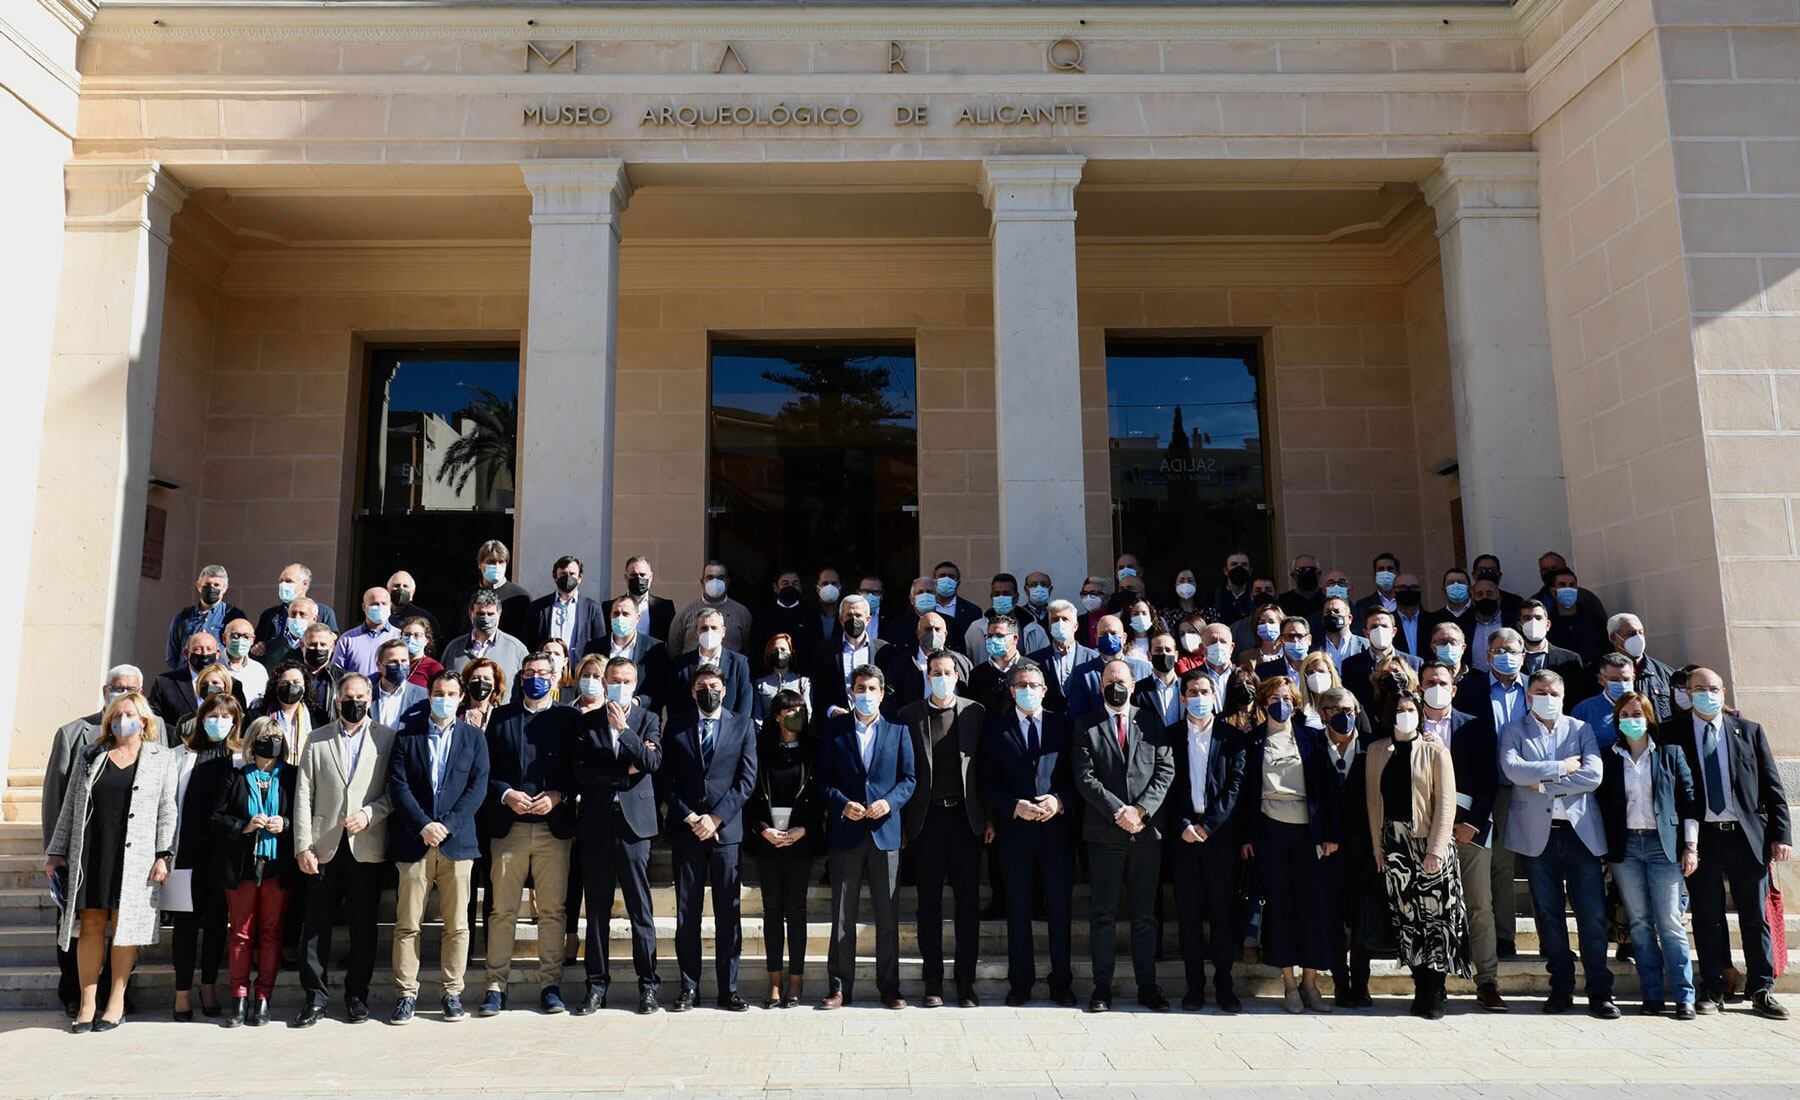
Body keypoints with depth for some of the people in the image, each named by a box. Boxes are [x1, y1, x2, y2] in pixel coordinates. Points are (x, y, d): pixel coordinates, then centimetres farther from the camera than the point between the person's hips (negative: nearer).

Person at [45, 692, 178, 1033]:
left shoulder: (162, 759, 5)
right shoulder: (89, 758, 13)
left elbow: (167, 813, 2)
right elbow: (69, 807, 15)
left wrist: (163, 856, -5)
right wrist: (57, 851, 9)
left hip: (134, 856, -2)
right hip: (90, 853, 2)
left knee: (125, 924, 1)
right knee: (90, 925, 3)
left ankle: (116, 1001, 10)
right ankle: (87, 1002, 11)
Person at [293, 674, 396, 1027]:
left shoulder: (387, 738, 5)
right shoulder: (316, 740, 9)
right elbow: (303, 796, 4)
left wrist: (369, 813, -13)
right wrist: (303, 846, -3)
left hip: (368, 848, -1)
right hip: (324, 847, 1)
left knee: (363, 927, 6)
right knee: (316, 925, 3)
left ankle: (357, 995, 18)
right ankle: (315, 997, 15)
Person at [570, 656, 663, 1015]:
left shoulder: (648, 720, 7)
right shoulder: (587, 722, 9)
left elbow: (652, 762, -8)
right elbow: (581, 770, -3)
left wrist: (623, 728, -12)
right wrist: (625, 771, -9)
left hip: (634, 822, -1)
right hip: (596, 823, 1)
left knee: (640, 908, 2)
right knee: (597, 910, 8)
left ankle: (647, 984, 10)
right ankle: (597, 985, 17)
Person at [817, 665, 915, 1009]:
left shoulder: (898, 731, 7)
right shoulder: (835, 729, 5)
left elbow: (909, 778, 5)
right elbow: (823, 777, 3)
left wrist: (890, 801, -12)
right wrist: (842, 804, -13)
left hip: (885, 830, 0)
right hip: (845, 832, 0)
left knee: (888, 915, 6)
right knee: (842, 914, 6)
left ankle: (889, 986, 16)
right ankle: (841, 987, 16)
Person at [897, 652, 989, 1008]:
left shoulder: (975, 712, 5)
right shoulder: (909, 715, 3)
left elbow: (985, 768, 6)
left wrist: (989, 818, 1)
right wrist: (901, 824, -1)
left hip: (966, 817, 1)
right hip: (927, 818, 0)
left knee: (968, 902, 5)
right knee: (930, 903, 6)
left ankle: (966, 981, 15)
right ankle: (933, 982, 16)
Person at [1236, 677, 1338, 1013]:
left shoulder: (1311, 739, 8)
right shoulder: (1253, 741, 6)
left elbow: (1326, 786, 5)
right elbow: (1245, 789, 4)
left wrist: (1330, 833, -1)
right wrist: (1245, 836, -1)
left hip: (1307, 830, 1)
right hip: (1270, 831, -1)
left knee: (1312, 903, 1)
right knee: (1279, 904, 3)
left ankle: (1310, 982, 12)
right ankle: (1289, 983, 12)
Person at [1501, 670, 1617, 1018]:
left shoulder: (1581, 729, 10)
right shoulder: (1514, 731, 6)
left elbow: (1593, 775, -4)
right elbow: (1513, 769, -12)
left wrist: (1544, 782, -8)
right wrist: (1563, 767, -8)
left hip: (1580, 832, 1)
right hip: (1537, 833, 0)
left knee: (1593, 914, -1)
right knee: (1548, 915, 5)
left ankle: (1599, 991, 8)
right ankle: (1561, 987, 15)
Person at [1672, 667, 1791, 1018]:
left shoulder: (1750, 732, 8)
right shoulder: (1674, 735, 3)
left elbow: (1772, 786, 7)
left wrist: (1780, 834, 0)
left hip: (1747, 835, 1)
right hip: (1701, 838, -1)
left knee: (1755, 916, 7)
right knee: (1707, 918, 5)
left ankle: (1761, 990, 18)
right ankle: (1713, 990, 13)